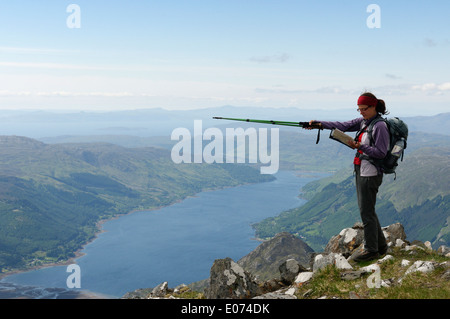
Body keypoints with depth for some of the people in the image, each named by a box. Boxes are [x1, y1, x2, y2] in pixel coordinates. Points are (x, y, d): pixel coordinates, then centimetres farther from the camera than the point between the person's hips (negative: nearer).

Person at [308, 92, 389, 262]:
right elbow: (344, 125, 9)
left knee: (366, 212, -4)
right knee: (367, 211, 14)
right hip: (361, 171, 9)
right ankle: (381, 246, 23)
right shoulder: (363, 122, 12)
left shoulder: (380, 126, -14)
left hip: (371, 174, -9)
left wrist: (360, 146, -22)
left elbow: (381, 152, -17)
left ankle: (371, 250, 6)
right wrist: (321, 124, 2)